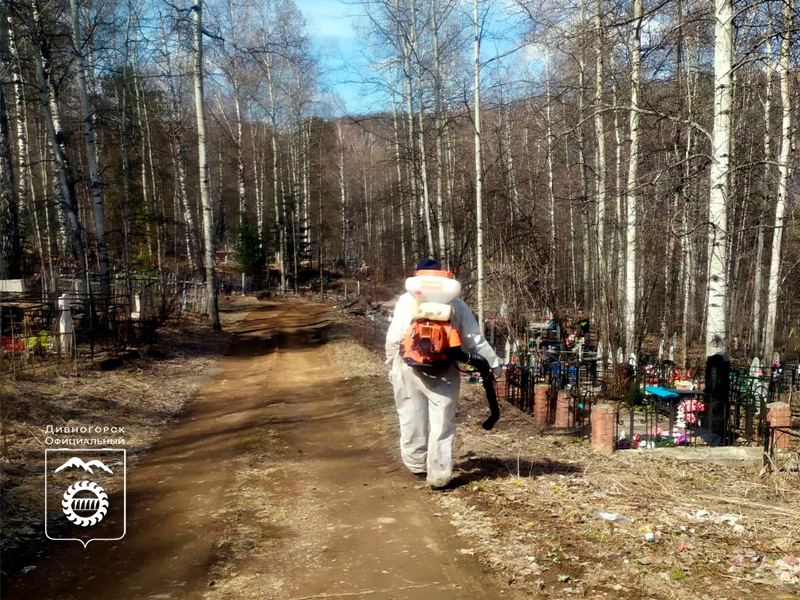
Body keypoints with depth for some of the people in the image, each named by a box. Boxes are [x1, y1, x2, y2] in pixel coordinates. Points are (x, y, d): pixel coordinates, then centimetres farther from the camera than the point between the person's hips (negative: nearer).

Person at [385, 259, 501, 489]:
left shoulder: (407, 300, 1)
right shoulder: (456, 303, 5)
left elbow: (394, 337, -1)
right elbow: (474, 339, 3)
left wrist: (391, 362, 13)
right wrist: (493, 363, 10)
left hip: (410, 368, 0)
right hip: (444, 371, 0)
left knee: (412, 419, 16)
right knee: (442, 424, 6)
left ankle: (417, 464, 30)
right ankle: (439, 477, 9)